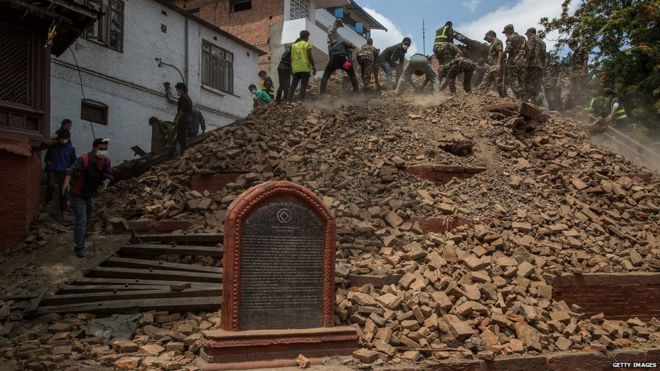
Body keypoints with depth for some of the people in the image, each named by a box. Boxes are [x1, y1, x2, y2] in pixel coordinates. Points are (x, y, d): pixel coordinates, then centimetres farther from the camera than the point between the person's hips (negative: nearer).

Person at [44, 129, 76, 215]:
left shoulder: (71, 148, -2)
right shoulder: (52, 146, -1)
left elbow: (74, 161, 9)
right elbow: (46, 158, 13)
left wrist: (69, 168, -5)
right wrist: (48, 162, -5)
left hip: (64, 172, 1)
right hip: (52, 170, 0)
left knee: (63, 190, 4)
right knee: (51, 184, -27)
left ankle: (62, 209, 18)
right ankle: (48, 200, -2)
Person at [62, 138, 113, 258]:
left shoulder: (106, 161, -8)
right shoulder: (84, 159, -29)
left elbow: (109, 175, -5)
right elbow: (71, 170, -40)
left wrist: (105, 183, -27)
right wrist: (67, 182, -58)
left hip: (90, 195, 8)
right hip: (78, 195, -8)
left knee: (87, 218, 25)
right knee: (81, 220, -13)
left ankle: (79, 243, 49)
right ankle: (80, 248, -7)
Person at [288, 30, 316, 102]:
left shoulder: (294, 45, 15)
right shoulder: (307, 44, 1)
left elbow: (292, 57, 13)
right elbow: (310, 56, -6)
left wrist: (292, 68, 18)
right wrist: (313, 66, -2)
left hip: (295, 68, 5)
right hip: (305, 68, -5)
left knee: (293, 85, 6)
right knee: (303, 85, -6)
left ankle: (289, 101, 0)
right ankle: (301, 101, -14)